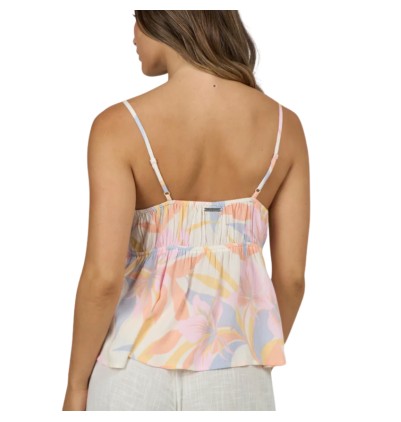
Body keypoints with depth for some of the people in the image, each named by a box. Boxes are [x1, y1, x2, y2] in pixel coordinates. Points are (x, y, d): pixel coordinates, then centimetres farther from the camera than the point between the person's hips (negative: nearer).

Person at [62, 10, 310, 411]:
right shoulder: (283, 125, -5)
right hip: (233, 372, 2)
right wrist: (260, 363, 14)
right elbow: (291, 276, -2)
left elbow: (103, 277, -17)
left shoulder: (121, 126, -15)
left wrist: (76, 384, -3)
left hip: (139, 370, -2)